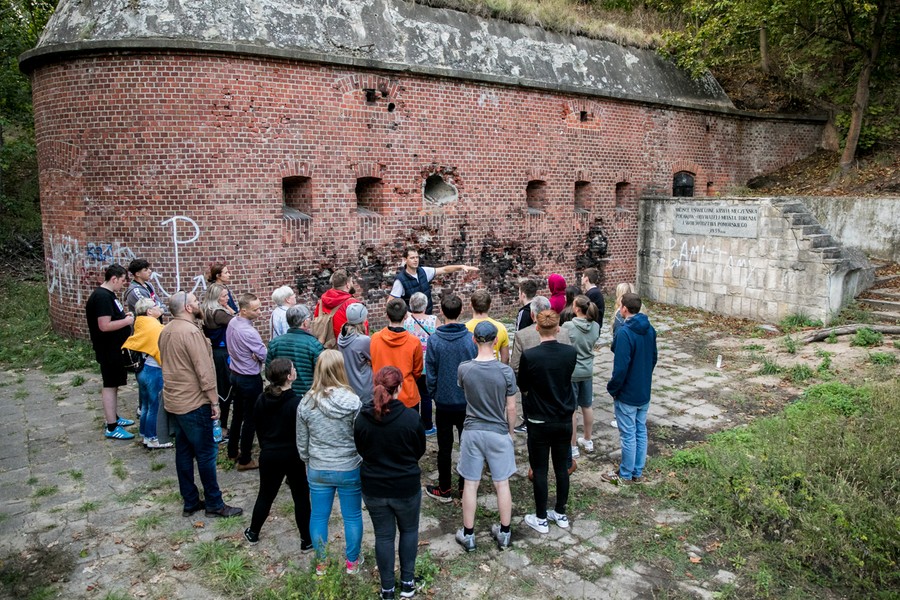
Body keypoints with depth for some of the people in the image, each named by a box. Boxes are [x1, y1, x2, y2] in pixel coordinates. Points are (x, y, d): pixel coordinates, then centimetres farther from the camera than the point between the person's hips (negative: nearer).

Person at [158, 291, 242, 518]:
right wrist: (214, 401, -15)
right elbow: (204, 370, -22)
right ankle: (214, 504, 9)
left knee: (183, 451, 13)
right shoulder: (191, 331, -20)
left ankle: (190, 502, 22)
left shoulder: (166, 331, 8)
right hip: (194, 402, -9)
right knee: (206, 453, 0)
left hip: (174, 401, 9)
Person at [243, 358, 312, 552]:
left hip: (268, 456, 5)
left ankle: (253, 533, 35)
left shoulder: (262, 400, -2)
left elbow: (259, 428, 10)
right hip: (293, 456, -5)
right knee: (301, 498, 8)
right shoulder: (296, 403, -20)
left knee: (265, 495, 21)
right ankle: (306, 541, 16)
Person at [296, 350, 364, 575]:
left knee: (318, 516, 19)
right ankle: (352, 562, 32)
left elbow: (302, 443, 0)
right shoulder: (352, 401, -18)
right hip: (349, 469, -2)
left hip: (318, 470, 2)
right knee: (352, 516, 16)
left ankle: (320, 563, 35)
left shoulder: (306, 403, -10)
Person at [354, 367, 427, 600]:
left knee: (383, 535, 16)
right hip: (407, 487, -2)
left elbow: (361, 450, 1)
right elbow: (420, 450, -5)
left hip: (374, 488, 2)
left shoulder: (362, 419, -14)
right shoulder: (411, 417, -20)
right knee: (409, 530, 22)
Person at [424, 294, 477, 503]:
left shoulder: (434, 340, -13)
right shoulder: (471, 338, -11)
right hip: (468, 401, 1)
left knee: (444, 447, 11)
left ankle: (444, 489, 22)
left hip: (444, 401, -1)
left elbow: (430, 374, -7)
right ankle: (465, 488, 25)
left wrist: (433, 393, 10)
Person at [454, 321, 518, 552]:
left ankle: (468, 535, 22)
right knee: (502, 484, 12)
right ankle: (504, 533, 25)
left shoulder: (464, 369, -11)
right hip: (498, 433, -1)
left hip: (472, 432, 1)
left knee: (470, 484, 11)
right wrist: (510, 431, 10)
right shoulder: (505, 371, -14)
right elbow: (511, 408, -5)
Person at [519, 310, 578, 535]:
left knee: (540, 470, 9)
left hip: (539, 422, -3)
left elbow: (523, 388, -6)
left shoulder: (529, 356, -19)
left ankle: (541, 519, 20)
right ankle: (561, 514, 31)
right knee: (561, 468, 17)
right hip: (564, 421, 4)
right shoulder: (571, 353, -10)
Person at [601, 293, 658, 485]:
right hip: (644, 392, 8)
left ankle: (626, 475, 19)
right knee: (641, 432, 16)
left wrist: (612, 389, -10)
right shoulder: (649, 329, 1)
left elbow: (621, 367, -24)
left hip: (627, 395, -8)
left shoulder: (625, 332, -24)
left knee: (628, 435, 5)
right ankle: (638, 473, 28)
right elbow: (653, 358, 12)